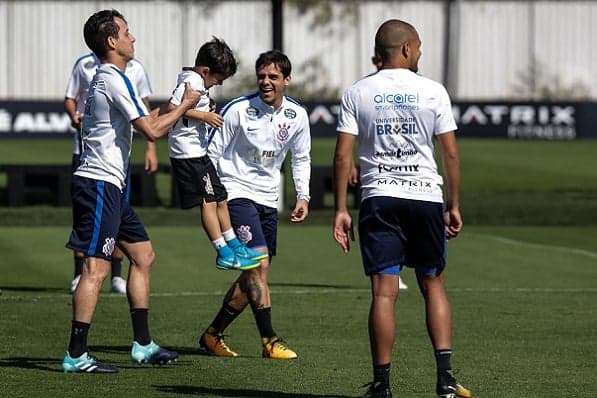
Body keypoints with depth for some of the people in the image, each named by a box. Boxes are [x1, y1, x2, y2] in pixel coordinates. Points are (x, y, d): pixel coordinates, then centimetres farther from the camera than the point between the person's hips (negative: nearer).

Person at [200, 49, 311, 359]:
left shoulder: (297, 115, 0)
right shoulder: (238, 110, -14)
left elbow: (301, 158, 16)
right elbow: (212, 153, -6)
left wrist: (303, 197, 6)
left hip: (268, 199, 6)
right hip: (237, 192, -6)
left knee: (253, 276, 7)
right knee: (259, 263, -19)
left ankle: (212, 336, 21)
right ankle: (269, 341, -14)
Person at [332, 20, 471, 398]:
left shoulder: (357, 93, 2)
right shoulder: (433, 91, 1)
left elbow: (343, 155, -2)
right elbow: (451, 154, 2)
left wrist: (341, 209, 1)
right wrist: (454, 206, 11)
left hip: (379, 198, 0)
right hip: (426, 197, 0)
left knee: (384, 291, -2)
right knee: (433, 285, 11)